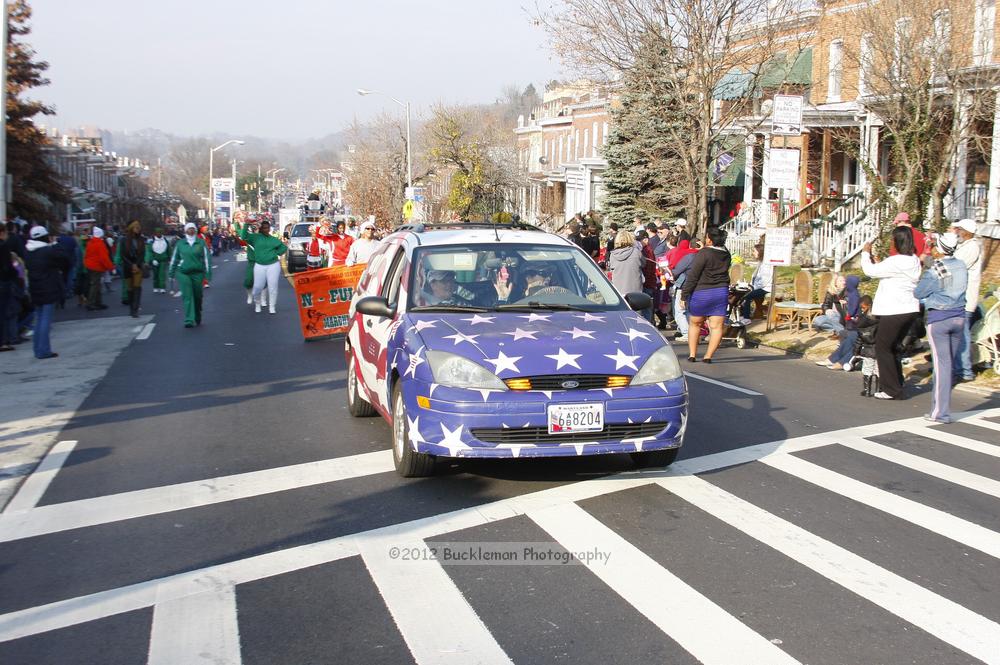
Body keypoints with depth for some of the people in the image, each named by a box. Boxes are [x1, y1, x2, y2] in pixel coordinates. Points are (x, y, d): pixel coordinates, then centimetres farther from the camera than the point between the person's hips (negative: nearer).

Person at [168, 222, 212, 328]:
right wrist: (171, 274, 13)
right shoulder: (180, 243, 5)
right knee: (187, 296, -7)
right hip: (183, 273, 0)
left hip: (198, 273, 0)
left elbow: (207, 259, 1)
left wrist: (207, 275, -5)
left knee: (197, 296, 11)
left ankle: (198, 318, 32)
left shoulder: (201, 243, 1)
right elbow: (174, 259, 13)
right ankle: (189, 320, -8)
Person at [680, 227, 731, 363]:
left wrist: (684, 296, -11)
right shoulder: (726, 254, 4)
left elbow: (692, 276, -15)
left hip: (701, 293, -4)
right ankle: (708, 356, 0)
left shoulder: (704, 253, -14)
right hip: (721, 292, 4)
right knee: (717, 327, 3)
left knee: (695, 324, 13)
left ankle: (692, 355, 13)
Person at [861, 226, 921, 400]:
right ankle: (897, 386, 21)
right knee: (891, 348, 19)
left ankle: (892, 390, 3)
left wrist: (865, 253, 1)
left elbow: (870, 271, -14)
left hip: (895, 312, -9)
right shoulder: (914, 260, 10)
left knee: (883, 348, 2)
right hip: (910, 309, 9)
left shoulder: (896, 262, -20)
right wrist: (876, 262, 9)